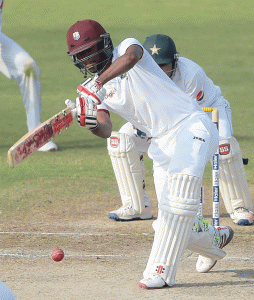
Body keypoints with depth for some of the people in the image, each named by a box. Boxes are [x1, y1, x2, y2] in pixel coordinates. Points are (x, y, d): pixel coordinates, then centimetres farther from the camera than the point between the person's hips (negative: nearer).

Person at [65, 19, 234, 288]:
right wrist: (89, 122, -30)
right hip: (162, 142, 7)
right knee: (171, 219, 2)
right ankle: (214, 238, 33)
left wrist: (99, 83, -44)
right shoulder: (93, 91, 8)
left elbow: (131, 56, -34)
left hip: (191, 126, -7)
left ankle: (160, 271, -27)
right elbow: (105, 130, -8)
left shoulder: (127, 46, -7)